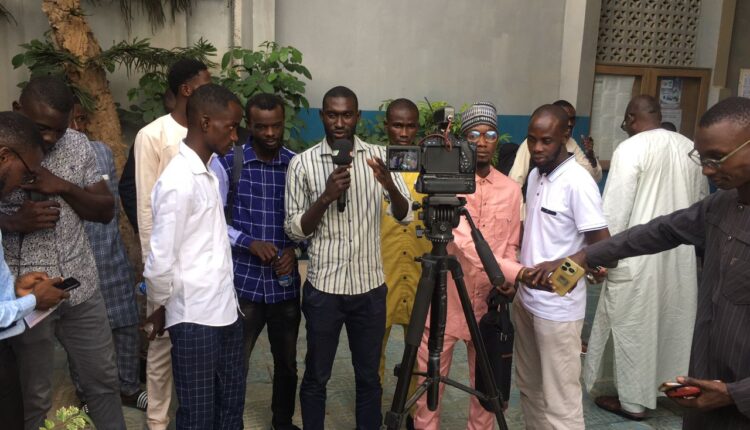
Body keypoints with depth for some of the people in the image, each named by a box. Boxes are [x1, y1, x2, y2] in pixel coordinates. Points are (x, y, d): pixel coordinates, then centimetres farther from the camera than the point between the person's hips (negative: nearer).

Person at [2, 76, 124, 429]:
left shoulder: (78, 145, -1)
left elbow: (106, 211, 1)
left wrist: (64, 187, -15)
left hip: (81, 288, 3)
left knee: (103, 379, 17)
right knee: (32, 397, 13)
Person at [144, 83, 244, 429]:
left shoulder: (209, 170, 8)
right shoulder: (178, 182, -20)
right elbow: (160, 260, -18)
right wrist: (161, 307, -3)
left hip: (224, 309, 8)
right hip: (194, 318, -8)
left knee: (231, 401, 20)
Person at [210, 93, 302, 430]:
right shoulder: (227, 163, -6)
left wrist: (296, 248, -9)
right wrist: (248, 242, -16)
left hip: (285, 284, 3)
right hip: (243, 282, -3)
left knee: (287, 362, 18)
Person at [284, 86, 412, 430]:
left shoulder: (379, 156, 1)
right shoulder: (302, 163, -5)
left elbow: (405, 216, -4)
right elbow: (294, 230, -6)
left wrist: (388, 184, -24)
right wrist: (326, 197, -22)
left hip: (370, 286, 2)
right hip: (323, 288, -1)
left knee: (368, 376, 15)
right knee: (316, 376, 12)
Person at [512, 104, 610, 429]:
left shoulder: (578, 182, -17)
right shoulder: (535, 174, 8)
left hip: (558, 308, -8)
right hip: (526, 298, 8)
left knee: (560, 401, 1)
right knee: (529, 387, 19)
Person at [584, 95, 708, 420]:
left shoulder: (630, 149, -13)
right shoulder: (691, 147, 6)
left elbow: (615, 210, -17)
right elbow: (701, 203, 14)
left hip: (638, 256, -7)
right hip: (682, 253, 7)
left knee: (633, 326, 5)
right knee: (675, 322, 19)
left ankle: (633, 400, 16)